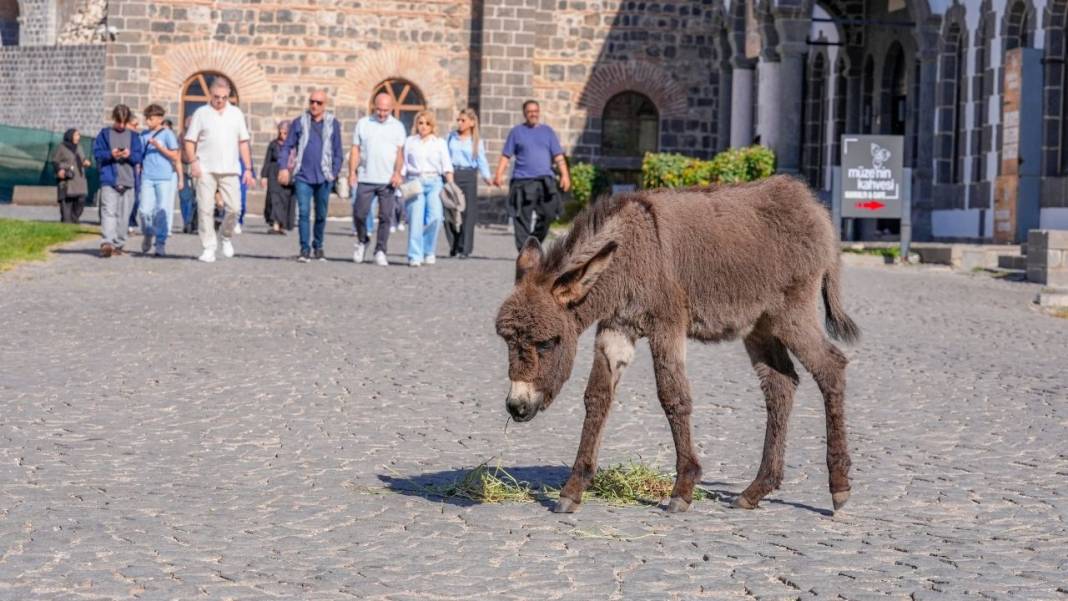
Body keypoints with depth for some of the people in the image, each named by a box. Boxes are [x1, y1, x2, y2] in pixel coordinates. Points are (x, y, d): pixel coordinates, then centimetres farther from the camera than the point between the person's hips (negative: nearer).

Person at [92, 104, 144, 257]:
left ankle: (118, 245, 11)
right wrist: (110, 154, -14)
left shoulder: (133, 136, 13)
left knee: (124, 214, 4)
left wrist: (130, 155, -12)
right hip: (109, 181, -3)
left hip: (128, 181, 3)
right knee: (109, 211, -15)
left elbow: (139, 156, 9)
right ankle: (106, 242, -25)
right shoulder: (105, 134, 7)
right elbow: (97, 153, 3)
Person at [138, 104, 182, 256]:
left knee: (163, 211, -2)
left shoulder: (168, 134, 0)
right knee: (145, 211, -2)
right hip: (147, 177, 3)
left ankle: (161, 243, 3)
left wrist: (159, 147, -13)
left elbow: (175, 156, -3)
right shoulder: (144, 135, 12)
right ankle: (148, 235, 22)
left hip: (165, 177, -3)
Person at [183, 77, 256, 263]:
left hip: (229, 170, 2)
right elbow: (190, 141, 4)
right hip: (206, 170, -2)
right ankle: (208, 248, 2)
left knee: (234, 208, -5)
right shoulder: (201, 113, 6)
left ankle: (226, 237, 22)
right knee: (205, 209, -3)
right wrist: (194, 162, -11)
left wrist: (248, 169, 6)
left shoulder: (236, 113, 12)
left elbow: (243, 143, 13)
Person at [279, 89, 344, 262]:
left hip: (324, 177, 1)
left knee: (321, 214, 9)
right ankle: (305, 248, -5)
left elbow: (338, 152, 8)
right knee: (303, 212, -8)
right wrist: (283, 167, -7)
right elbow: (287, 147, 5)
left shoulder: (333, 124, 5)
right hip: (303, 176, -1)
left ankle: (318, 247, 24)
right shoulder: (299, 123, 4)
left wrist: (335, 172, 0)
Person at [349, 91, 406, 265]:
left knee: (386, 217, -2)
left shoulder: (397, 126, 9)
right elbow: (355, 150, 8)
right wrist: (352, 171, -5)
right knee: (359, 213, -3)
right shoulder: (363, 124, 10)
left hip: (387, 180, 0)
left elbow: (400, 153, 2)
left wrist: (397, 172, -13)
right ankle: (362, 241, 23)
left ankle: (380, 252, 4)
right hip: (366, 179, 0)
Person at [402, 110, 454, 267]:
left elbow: (446, 166, 6)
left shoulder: (439, 143, 12)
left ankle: (428, 251, 3)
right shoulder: (409, 142, 12)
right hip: (415, 182, 0)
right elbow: (403, 165, 11)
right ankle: (415, 256, -6)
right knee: (416, 219, -10)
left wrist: (451, 184, -7)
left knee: (435, 216, -16)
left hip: (434, 182, 0)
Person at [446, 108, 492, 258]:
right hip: (451, 174, 2)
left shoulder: (477, 142, 7)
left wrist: (487, 177, -11)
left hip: (468, 176, -2)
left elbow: (482, 162, 4)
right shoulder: (451, 137, 11)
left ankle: (465, 248, 2)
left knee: (467, 213, -4)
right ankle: (454, 246, 9)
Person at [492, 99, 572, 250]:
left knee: (548, 214, -6)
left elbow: (558, 156, 9)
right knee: (523, 219, -5)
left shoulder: (547, 131, 14)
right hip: (522, 182, -2)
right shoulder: (517, 132, 10)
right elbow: (506, 156, 7)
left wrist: (564, 174, -3)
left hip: (545, 181, 2)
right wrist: (499, 174, -6)